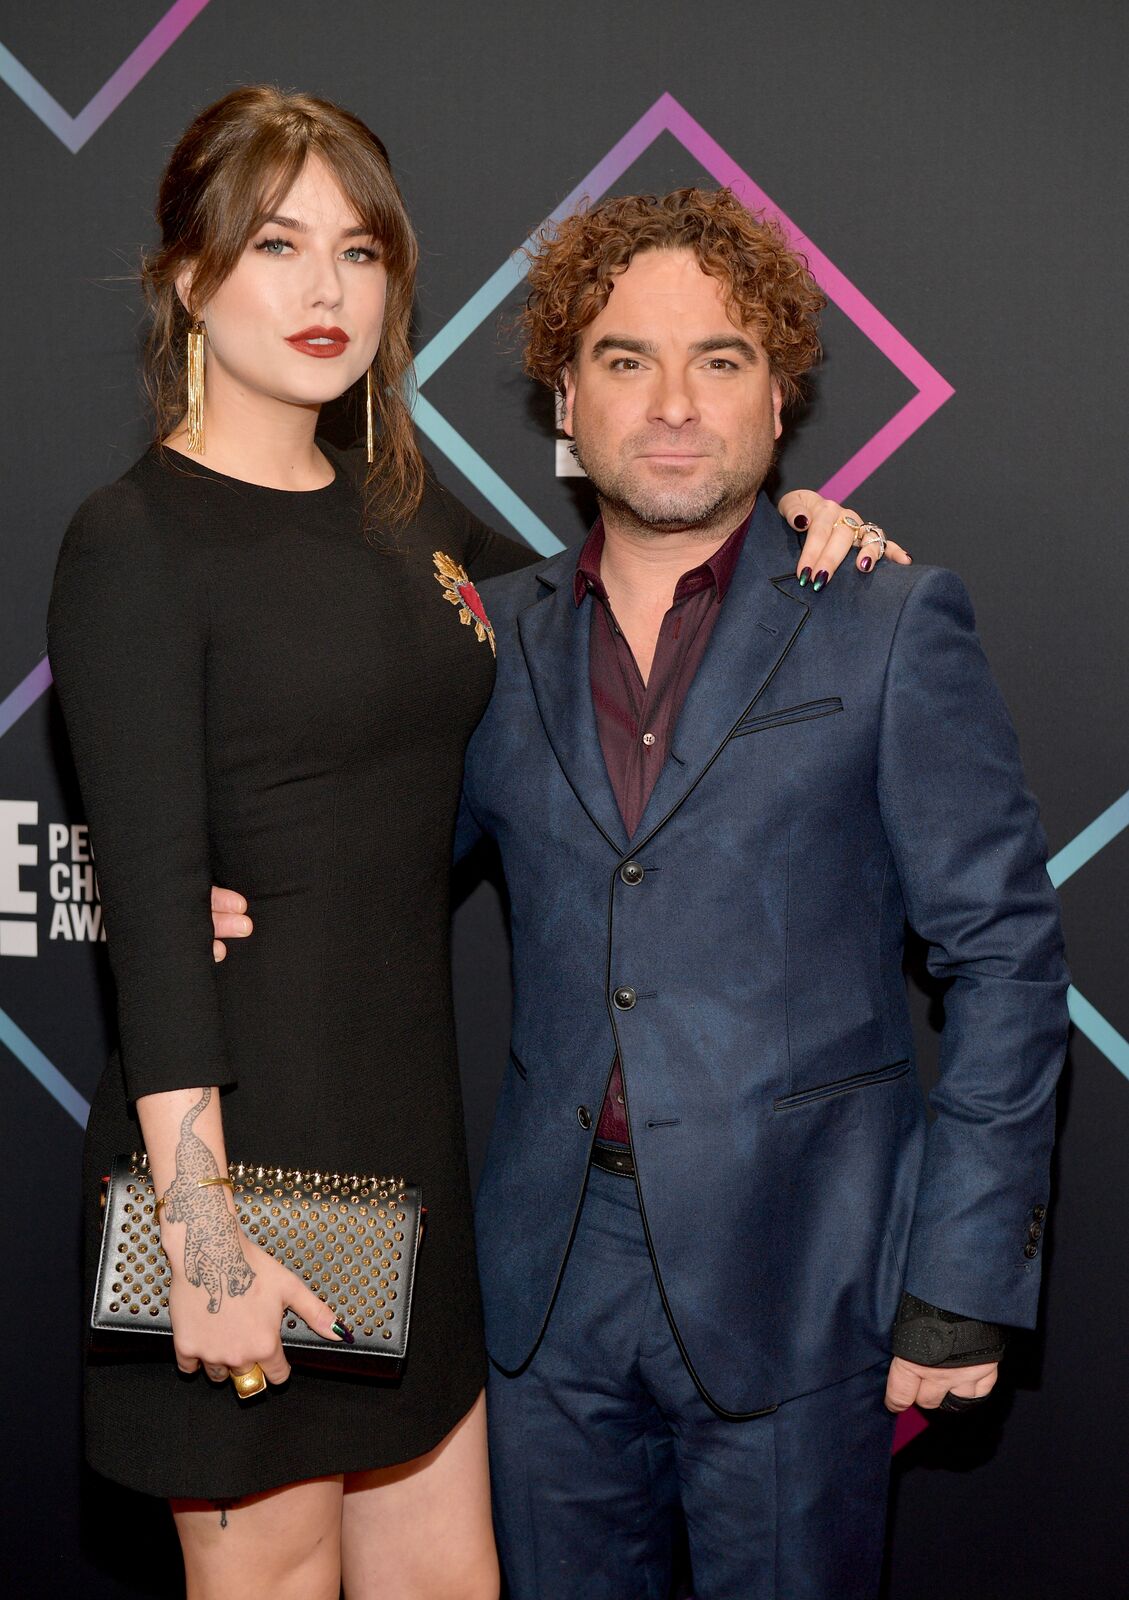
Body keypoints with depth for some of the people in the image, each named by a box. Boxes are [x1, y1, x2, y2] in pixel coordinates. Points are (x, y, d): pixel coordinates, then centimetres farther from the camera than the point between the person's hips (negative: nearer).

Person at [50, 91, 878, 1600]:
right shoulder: (135, 544, -10)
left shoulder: (404, 507, 10)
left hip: (413, 1120, 7)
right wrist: (202, 1231, -20)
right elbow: (150, 907, -16)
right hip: (245, 1121, -6)